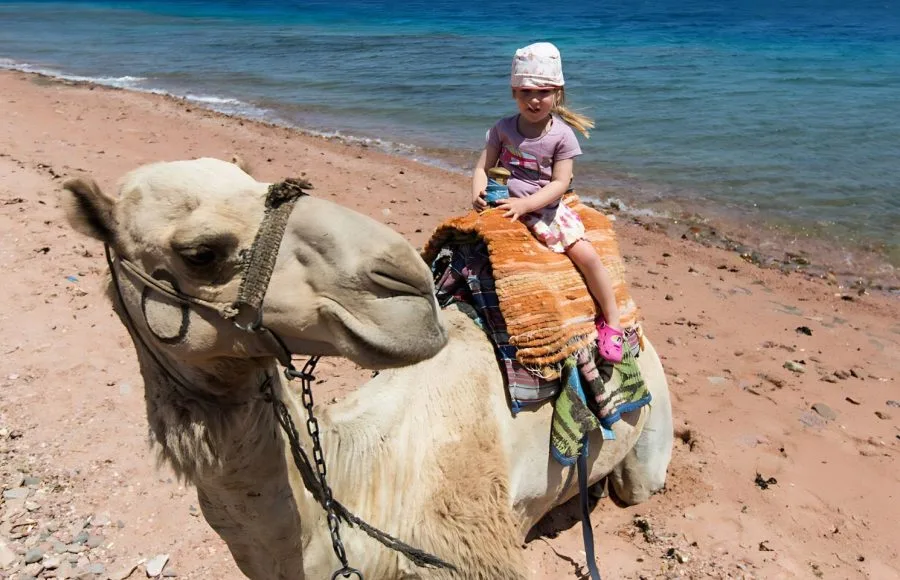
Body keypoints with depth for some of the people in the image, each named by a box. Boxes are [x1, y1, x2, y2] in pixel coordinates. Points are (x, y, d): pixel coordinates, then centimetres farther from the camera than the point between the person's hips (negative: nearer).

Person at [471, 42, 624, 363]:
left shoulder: (562, 135, -4)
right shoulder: (503, 128, 2)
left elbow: (559, 183, -11)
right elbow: (483, 167, 2)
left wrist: (525, 204, -24)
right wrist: (477, 193, -20)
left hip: (545, 207, -2)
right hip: (503, 204, 3)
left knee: (586, 254, -16)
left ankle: (612, 321, -1)